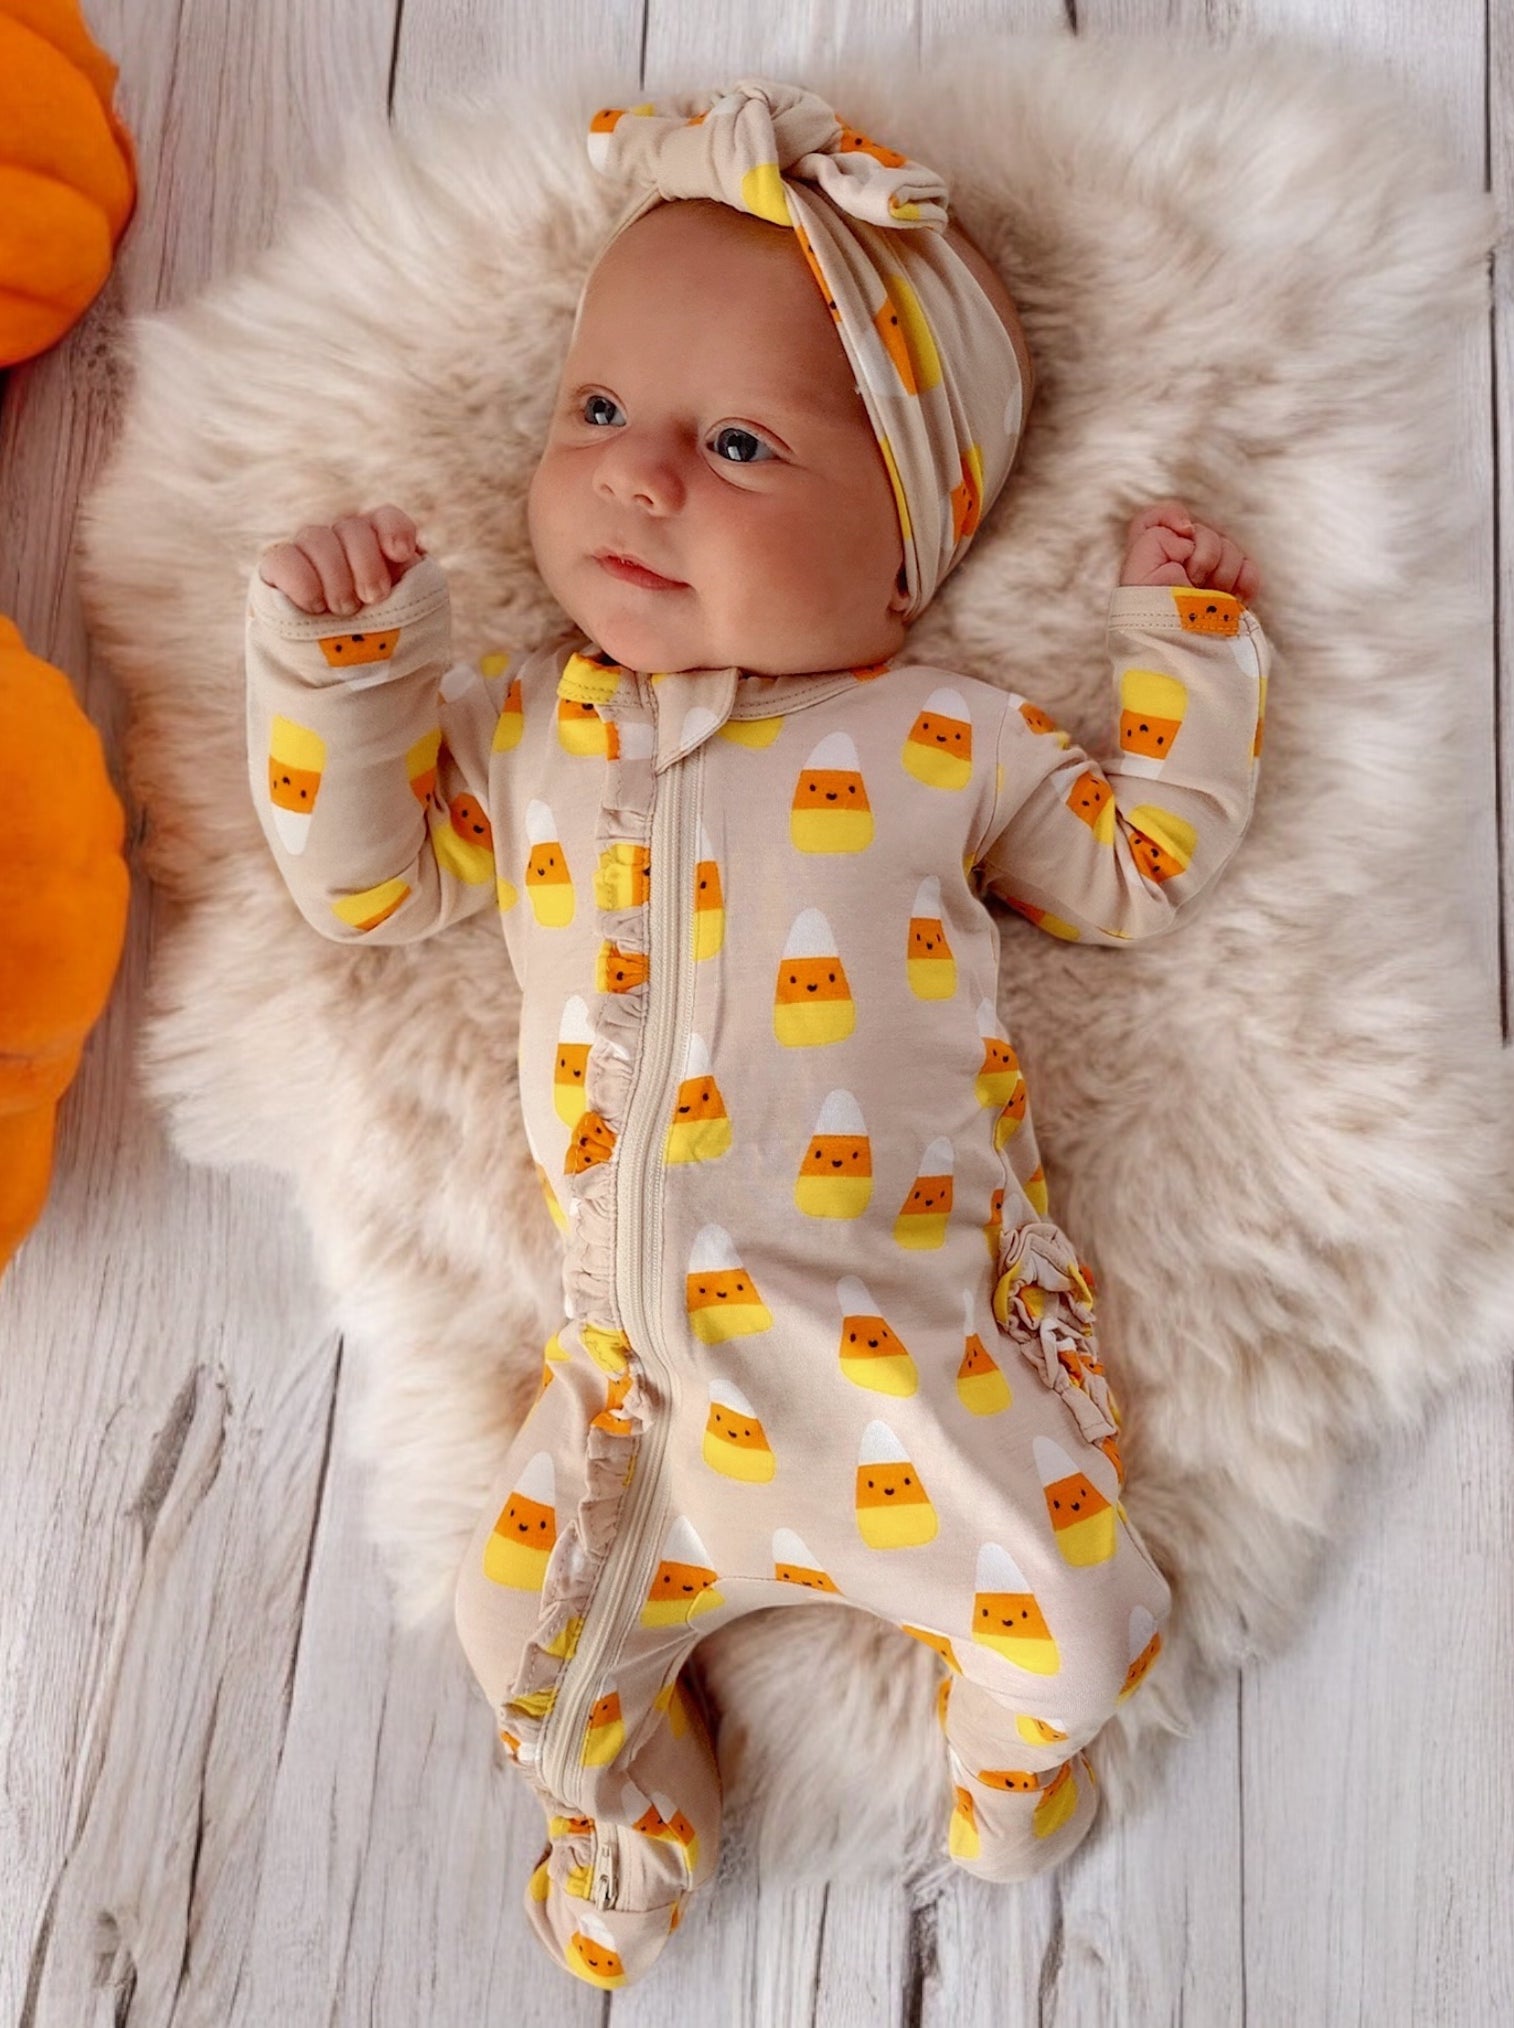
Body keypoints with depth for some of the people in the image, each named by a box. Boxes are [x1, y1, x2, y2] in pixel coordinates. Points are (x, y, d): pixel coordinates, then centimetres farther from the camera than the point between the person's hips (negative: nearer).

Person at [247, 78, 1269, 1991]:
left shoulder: (946, 742, 1)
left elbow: (1142, 866, 11)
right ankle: (632, 1815, 41)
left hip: (919, 1346, -2)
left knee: (1067, 1622, -4)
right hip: (644, 1376, 3)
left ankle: (1011, 1752, 35)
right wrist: (335, 662, 0)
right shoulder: (518, 723, 8)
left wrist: (1186, 644, 7)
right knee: (526, 1624, 5)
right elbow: (361, 878, 12)